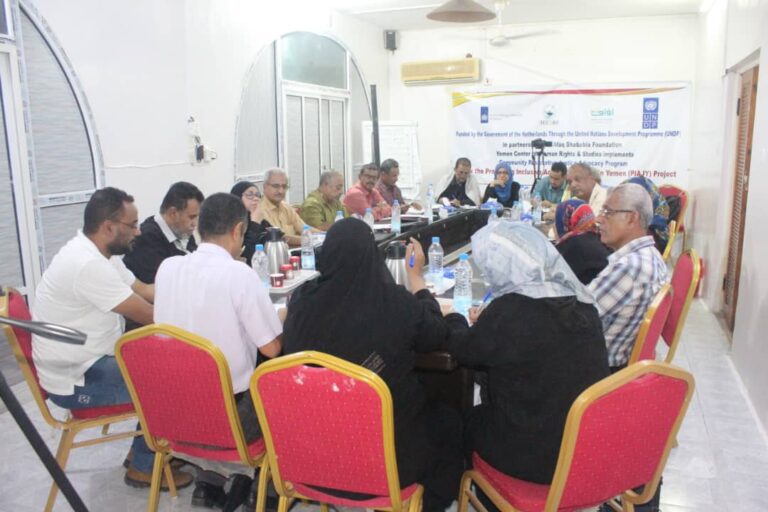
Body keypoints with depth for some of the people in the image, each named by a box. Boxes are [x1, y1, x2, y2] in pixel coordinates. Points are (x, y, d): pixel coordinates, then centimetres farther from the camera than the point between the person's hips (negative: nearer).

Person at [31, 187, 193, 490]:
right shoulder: (88, 265, -28)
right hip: (75, 380, -10)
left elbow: (145, 290, 10)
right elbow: (150, 316, -25)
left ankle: (145, 449, 22)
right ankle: (143, 468, 9)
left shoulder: (96, 253, 4)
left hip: (90, 361, 10)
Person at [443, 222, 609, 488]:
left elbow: (463, 350, -6)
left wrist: (453, 318, 13)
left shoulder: (511, 310, -25)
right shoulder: (578, 299, -4)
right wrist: (486, 323, 22)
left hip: (538, 454, -6)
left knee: (470, 421, 22)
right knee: (486, 410, 26)